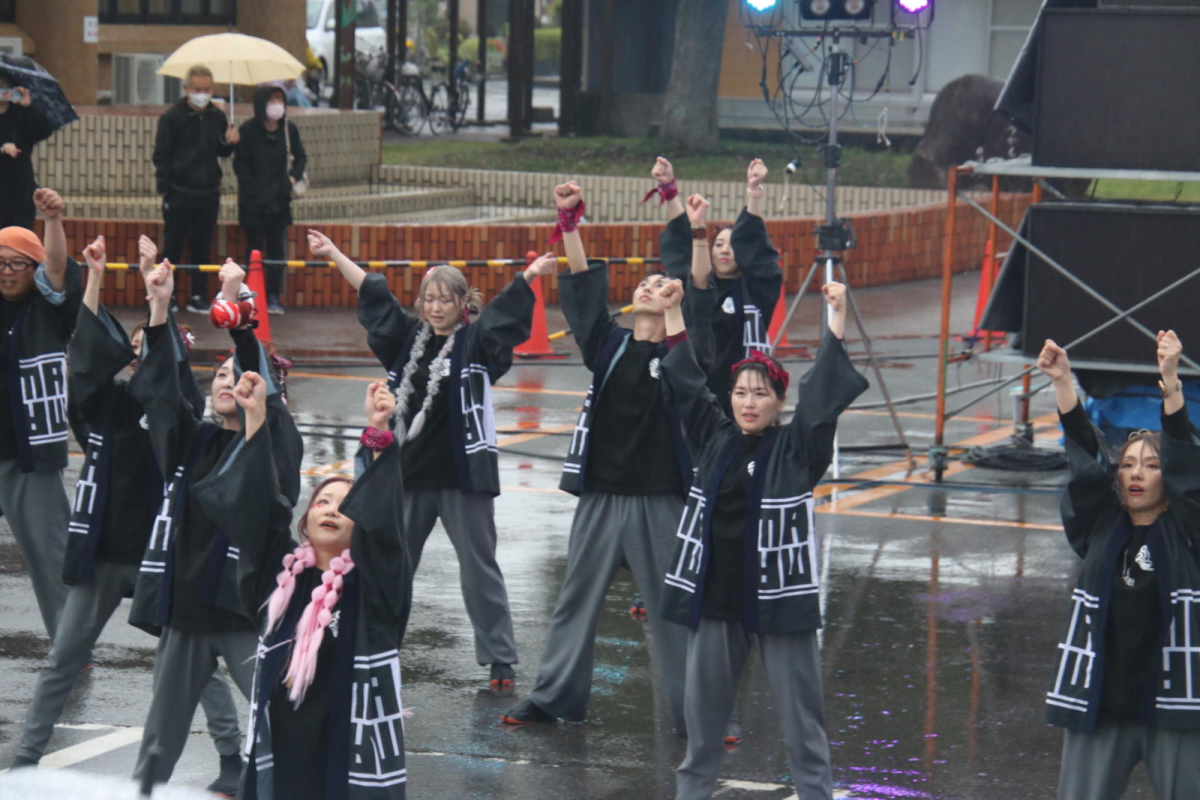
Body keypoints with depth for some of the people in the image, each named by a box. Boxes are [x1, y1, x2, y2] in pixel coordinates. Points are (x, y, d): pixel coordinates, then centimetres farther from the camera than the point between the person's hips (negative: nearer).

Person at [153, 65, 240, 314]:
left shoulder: (218, 117, 7)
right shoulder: (172, 117, -4)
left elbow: (222, 153, 17)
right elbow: (161, 155, -3)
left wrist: (230, 143, -6)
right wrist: (164, 188, -9)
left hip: (208, 193, 3)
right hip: (179, 193, -3)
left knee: (202, 248, 8)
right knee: (173, 247, 3)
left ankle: (199, 297, 15)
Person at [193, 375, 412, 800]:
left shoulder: (374, 582, 0)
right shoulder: (281, 576, 7)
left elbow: (382, 516, -14)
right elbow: (255, 504, 0)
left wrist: (379, 433, -27)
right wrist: (255, 417, -9)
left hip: (354, 757, -3)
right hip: (280, 751, 3)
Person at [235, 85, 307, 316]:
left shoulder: (288, 128, 1)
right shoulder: (249, 130, -8)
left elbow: (300, 156, 15)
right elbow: (240, 163, -6)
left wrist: (293, 176, -1)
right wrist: (252, 188, -14)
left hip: (279, 199, 3)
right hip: (253, 201, -3)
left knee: (278, 248, 5)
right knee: (255, 249, 1)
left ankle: (274, 297, 11)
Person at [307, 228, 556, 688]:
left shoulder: (476, 341, -2)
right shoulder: (407, 337, 9)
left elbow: (506, 310, -16)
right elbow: (372, 293, 12)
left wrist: (530, 275, -32)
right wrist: (334, 256, 14)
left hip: (464, 476, -4)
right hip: (408, 473, 4)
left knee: (480, 570, 0)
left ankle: (501, 660, 6)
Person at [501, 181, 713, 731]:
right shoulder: (608, 344, 8)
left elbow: (705, 299, -13)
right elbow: (582, 285, 2)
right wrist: (569, 220, -7)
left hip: (660, 499, -4)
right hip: (601, 493, 4)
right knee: (576, 599, 11)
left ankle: (692, 709, 6)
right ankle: (554, 697, 20)